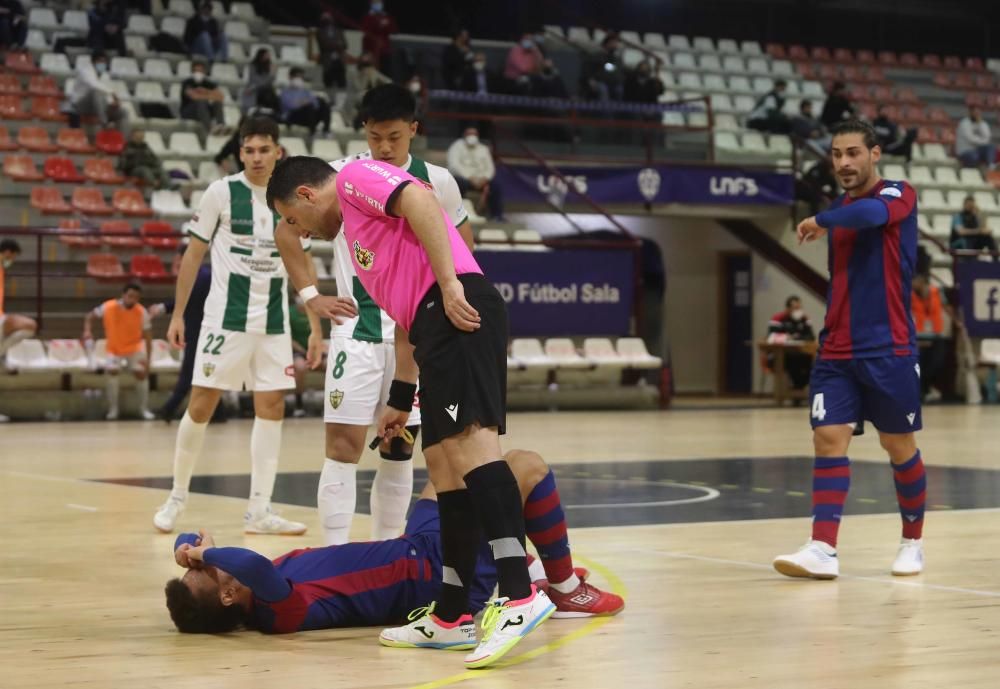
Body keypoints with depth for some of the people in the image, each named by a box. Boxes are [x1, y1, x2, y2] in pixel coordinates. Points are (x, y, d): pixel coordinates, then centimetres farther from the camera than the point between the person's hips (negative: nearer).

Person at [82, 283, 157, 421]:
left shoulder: (142, 312, -23)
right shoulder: (108, 307, -24)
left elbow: (147, 336, -16)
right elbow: (90, 316, -6)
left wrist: (147, 358, -22)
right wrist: (87, 330, -26)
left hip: (134, 347, 1)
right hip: (114, 349, -1)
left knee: (142, 372, -9)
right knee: (111, 371, -20)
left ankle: (144, 409, 9)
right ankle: (113, 409, -8)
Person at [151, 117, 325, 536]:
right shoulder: (221, 193, -5)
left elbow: (304, 265, 10)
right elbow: (194, 254, 1)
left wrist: (316, 327, 5)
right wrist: (177, 315, -3)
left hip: (273, 323, 3)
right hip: (224, 317, -3)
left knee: (271, 407, 1)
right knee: (202, 404, -2)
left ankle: (259, 511, 6)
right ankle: (177, 497, 13)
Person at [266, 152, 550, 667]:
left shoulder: (354, 178, 7)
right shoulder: (357, 225, 35)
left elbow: (418, 200, -15)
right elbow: (407, 319, 35)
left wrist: (448, 282, -21)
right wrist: (401, 400, 34)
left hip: (456, 310, -10)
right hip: (438, 320, 10)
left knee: (468, 441, -22)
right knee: (444, 463, 9)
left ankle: (519, 595, -33)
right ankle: (450, 614, 11)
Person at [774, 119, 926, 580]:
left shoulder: (898, 195, -7)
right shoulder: (839, 209, 13)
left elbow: (869, 213, -31)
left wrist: (820, 221, -18)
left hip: (888, 350, -5)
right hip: (836, 352, 5)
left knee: (899, 446, 6)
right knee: (828, 439, -8)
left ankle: (913, 542, 23)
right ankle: (823, 550, -12)